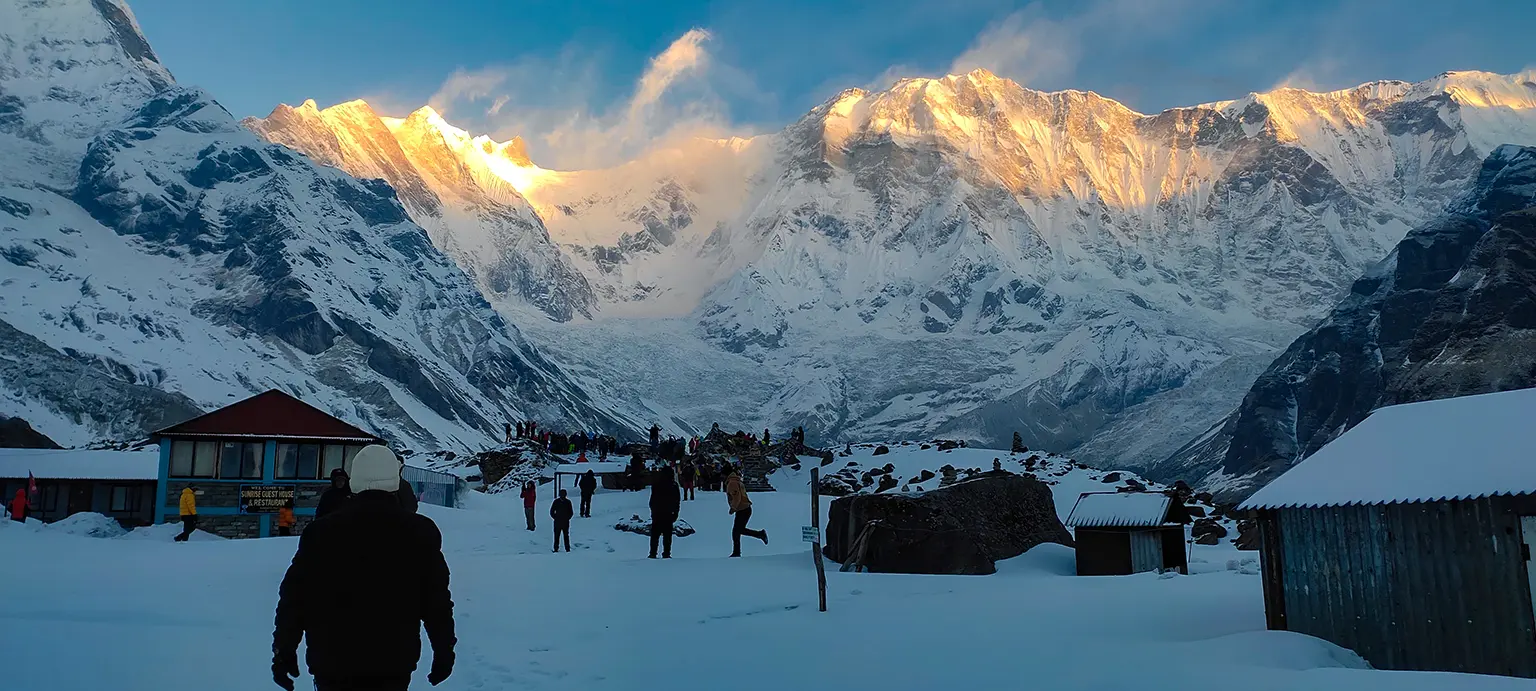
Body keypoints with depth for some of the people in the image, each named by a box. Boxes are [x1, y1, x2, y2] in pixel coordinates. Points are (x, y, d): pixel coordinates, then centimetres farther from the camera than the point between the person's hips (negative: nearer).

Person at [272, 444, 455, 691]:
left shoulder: (321, 532, -4)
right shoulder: (420, 532, -5)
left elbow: (295, 598, -1)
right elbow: (437, 600, -3)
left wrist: (284, 651, 9)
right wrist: (444, 651, 7)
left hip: (331, 663, 0)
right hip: (394, 663, 0)